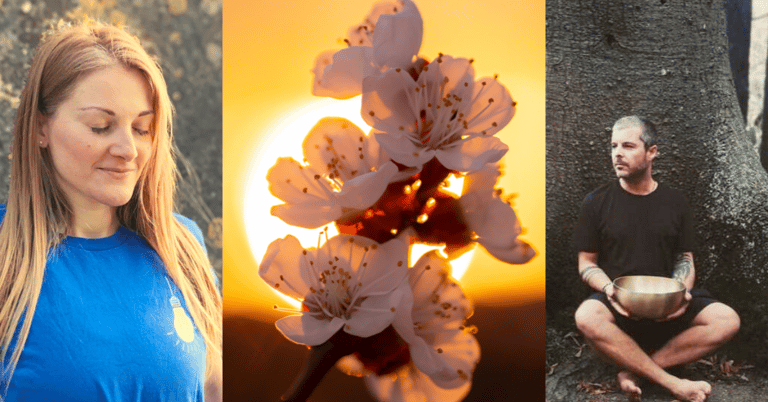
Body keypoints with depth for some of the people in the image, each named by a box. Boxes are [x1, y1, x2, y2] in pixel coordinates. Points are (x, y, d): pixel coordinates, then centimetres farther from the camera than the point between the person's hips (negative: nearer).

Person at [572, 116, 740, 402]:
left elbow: (685, 259, 9)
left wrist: (681, 292, -13)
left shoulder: (674, 201, 7)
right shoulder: (596, 202, 0)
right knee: (587, 317, -36)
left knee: (726, 320, -23)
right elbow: (586, 264, 2)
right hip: (618, 303, -2)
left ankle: (635, 368, -21)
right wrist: (609, 289, -19)